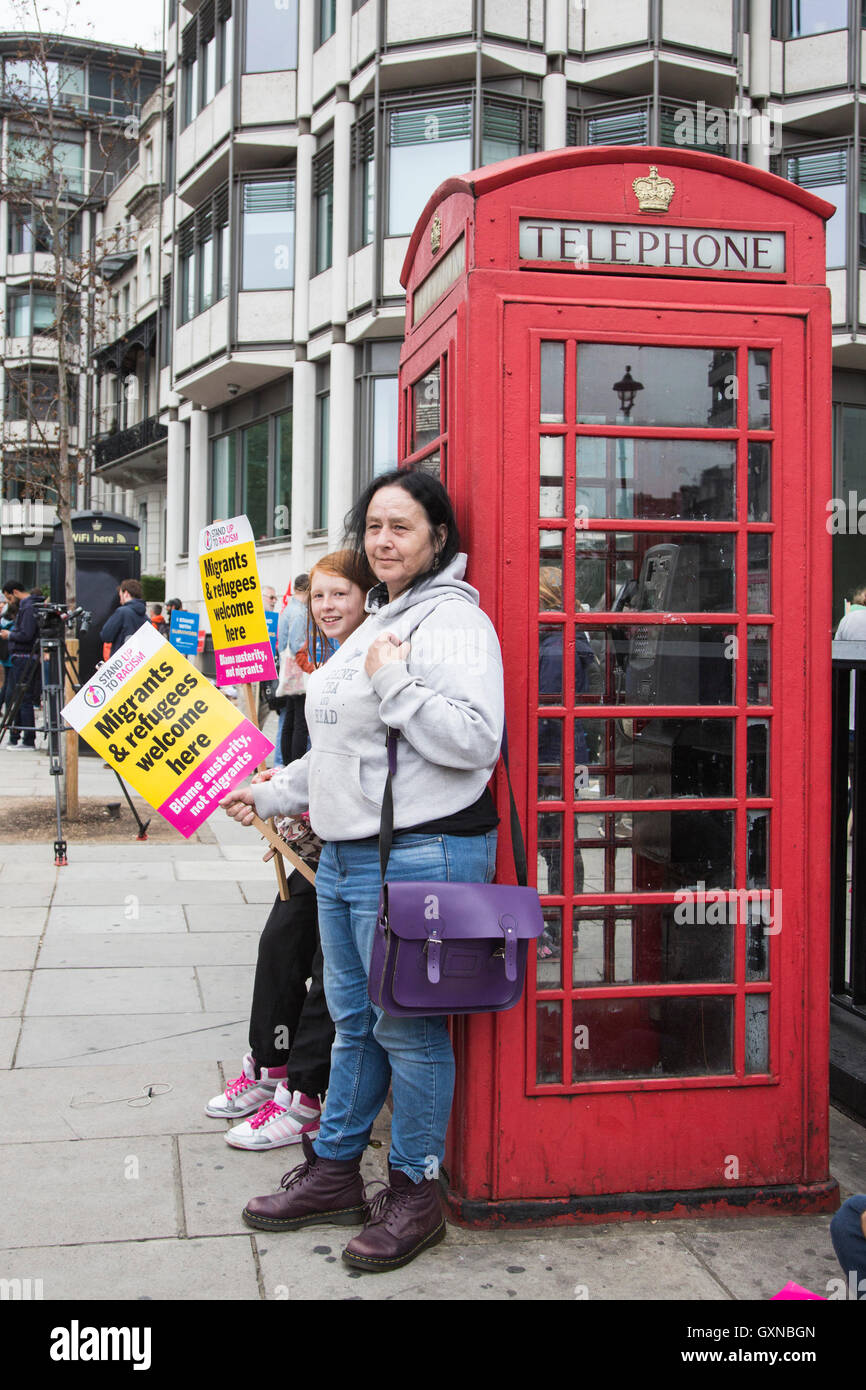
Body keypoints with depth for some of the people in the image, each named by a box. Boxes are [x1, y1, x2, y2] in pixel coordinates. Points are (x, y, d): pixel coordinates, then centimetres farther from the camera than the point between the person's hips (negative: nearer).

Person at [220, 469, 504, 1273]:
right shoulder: (377, 622, 17)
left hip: (420, 857, -9)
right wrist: (271, 794, 24)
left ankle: (414, 1193, 17)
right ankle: (333, 1172, 32)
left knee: (407, 1026, 1)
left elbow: (475, 740, -23)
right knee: (352, 1018, 18)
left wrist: (394, 681, -22)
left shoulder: (454, 620, -12)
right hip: (346, 855, 10)